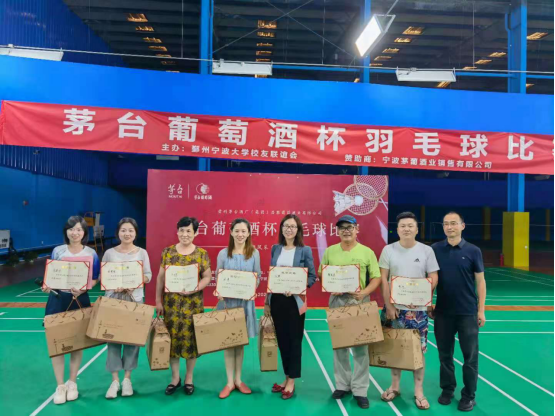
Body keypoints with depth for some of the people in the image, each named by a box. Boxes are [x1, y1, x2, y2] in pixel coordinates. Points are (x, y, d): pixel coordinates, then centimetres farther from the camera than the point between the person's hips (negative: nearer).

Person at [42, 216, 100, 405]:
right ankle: (60, 385, 14)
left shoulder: (91, 253, -1)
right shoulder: (57, 251, 3)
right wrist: (47, 287, -14)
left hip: (80, 300, -1)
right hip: (57, 299, 1)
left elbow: (95, 279, 0)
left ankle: (72, 383, 25)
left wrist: (82, 289, -19)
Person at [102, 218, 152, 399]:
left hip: (135, 299, 0)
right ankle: (115, 380, 11)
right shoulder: (109, 253, 2)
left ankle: (127, 378, 18)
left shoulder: (142, 253, 1)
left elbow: (148, 276, 0)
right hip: (113, 298, 0)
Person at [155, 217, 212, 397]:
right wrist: (158, 301, 2)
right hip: (171, 302, 1)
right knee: (172, 338, 6)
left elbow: (207, 277, -2)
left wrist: (194, 289, -19)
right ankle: (175, 377, 24)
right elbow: (160, 277, 5)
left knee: (191, 338, 5)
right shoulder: (168, 251, 2)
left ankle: (189, 378, 23)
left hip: (193, 302, -1)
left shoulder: (202, 253, -2)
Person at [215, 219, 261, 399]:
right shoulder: (223, 253, 1)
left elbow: (258, 276, 3)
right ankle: (230, 382, 15)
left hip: (245, 300, 1)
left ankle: (238, 380, 23)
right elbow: (218, 276, 3)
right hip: (227, 300, 0)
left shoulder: (254, 253, 2)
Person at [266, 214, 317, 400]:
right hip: (277, 299, 4)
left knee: (294, 340, 5)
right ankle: (287, 377, 27)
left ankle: (291, 382, 17)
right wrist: (268, 298, 5)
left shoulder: (305, 250, -4)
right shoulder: (275, 249, 7)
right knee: (281, 339, 12)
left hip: (295, 300, -4)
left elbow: (312, 277, -5)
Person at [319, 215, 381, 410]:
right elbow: (321, 275, 8)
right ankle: (342, 384, 26)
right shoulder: (330, 251, 5)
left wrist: (365, 292, -19)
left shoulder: (367, 252, -1)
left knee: (360, 346, 1)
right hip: (336, 300, 2)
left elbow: (376, 278, -2)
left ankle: (360, 390, 13)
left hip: (359, 301, -2)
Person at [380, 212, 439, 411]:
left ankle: (419, 391, 19)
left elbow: (433, 278, -1)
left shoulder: (426, 250, -1)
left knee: (418, 350, 5)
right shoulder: (388, 250, -2)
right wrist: (389, 305, -9)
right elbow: (383, 279, -2)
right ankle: (395, 386, 27)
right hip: (394, 307, 1)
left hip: (418, 309, 0)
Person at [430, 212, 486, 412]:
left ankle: (469, 395, 23)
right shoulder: (435, 250, -1)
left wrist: (481, 310, -3)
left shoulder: (473, 251, -4)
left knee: (470, 355, 8)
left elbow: (480, 281, -1)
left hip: (468, 312, -1)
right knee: (445, 354, 12)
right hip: (442, 311, 2)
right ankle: (447, 389, 29)